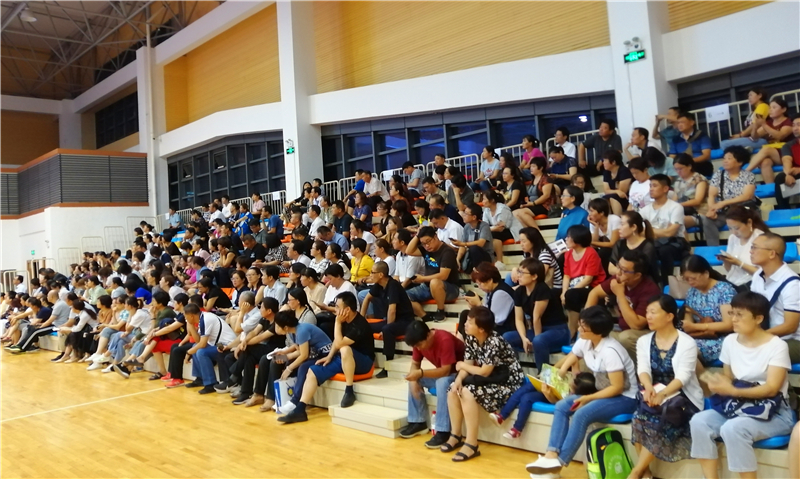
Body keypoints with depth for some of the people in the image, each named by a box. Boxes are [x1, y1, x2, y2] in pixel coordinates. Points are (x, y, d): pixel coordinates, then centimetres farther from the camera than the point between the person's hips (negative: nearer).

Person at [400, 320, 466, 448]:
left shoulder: (445, 340, -31)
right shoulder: (419, 342, -9)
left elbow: (446, 370, -32)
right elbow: (415, 363, 1)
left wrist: (420, 373, -40)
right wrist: (413, 380, -19)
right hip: (441, 372, 8)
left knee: (442, 383, -35)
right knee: (413, 381, -6)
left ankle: (443, 431, -29)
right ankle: (418, 422, 2)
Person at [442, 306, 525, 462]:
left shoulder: (494, 342, -27)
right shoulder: (470, 338, -2)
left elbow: (484, 372, -24)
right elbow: (468, 365, -2)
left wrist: (462, 366, -9)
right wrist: (459, 379, -23)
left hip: (507, 383, -8)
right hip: (489, 379, 8)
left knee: (468, 392, -28)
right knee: (453, 390, -11)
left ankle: (471, 444, -20)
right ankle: (456, 435, 3)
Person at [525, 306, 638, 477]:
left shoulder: (610, 351, -27)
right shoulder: (584, 342, -3)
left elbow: (617, 387, -25)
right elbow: (568, 362, 7)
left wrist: (588, 398, -22)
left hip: (624, 397, -8)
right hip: (602, 392, 8)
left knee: (582, 414, -30)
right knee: (561, 406, -10)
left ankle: (559, 464, -23)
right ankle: (551, 455, -20)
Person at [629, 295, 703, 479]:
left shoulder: (687, 343, -6)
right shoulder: (643, 341, 8)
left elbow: (683, 376, -17)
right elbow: (643, 369, -7)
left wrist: (662, 394, -35)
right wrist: (648, 388, -30)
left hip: (682, 397, -3)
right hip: (654, 394, 4)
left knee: (657, 423, -30)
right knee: (639, 417, -28)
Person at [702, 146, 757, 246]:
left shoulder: (749, 176, 2)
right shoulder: (718, 174, 9)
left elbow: (746, 196, -11)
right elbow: (711, 195, 0)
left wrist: (723, 203, -21)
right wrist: (711, 209, -21)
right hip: (723, 212, 1)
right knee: (706, 220, -29)